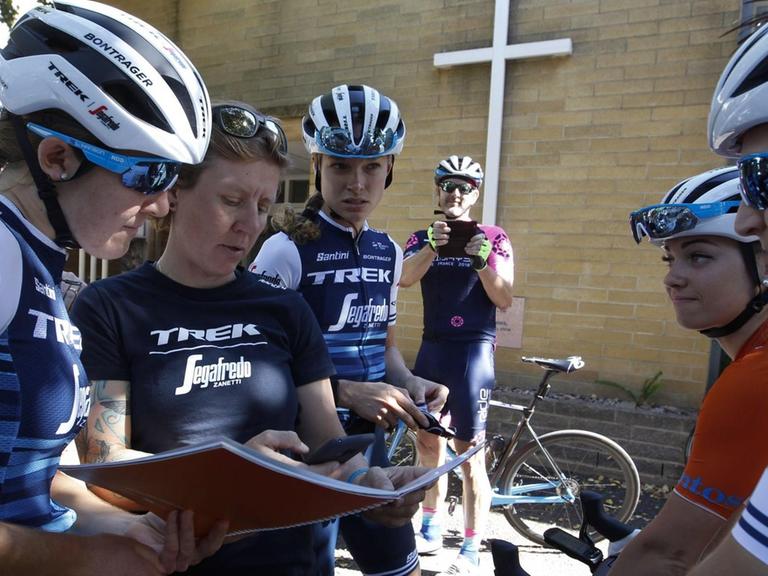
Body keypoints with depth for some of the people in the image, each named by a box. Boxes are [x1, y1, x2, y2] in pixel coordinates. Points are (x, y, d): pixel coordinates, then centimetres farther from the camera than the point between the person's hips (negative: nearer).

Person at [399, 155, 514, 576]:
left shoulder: (493, 237, -2)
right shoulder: (422, 238, 7)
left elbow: (504, 299, -9)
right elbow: (405, 278, -14)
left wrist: (482, 260, -23)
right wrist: (433, 245, -30)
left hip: (473, 350, -4)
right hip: (432, 348, 5)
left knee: (469, 452, -2)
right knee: (427, 441, 14)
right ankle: (430, 530, 32)